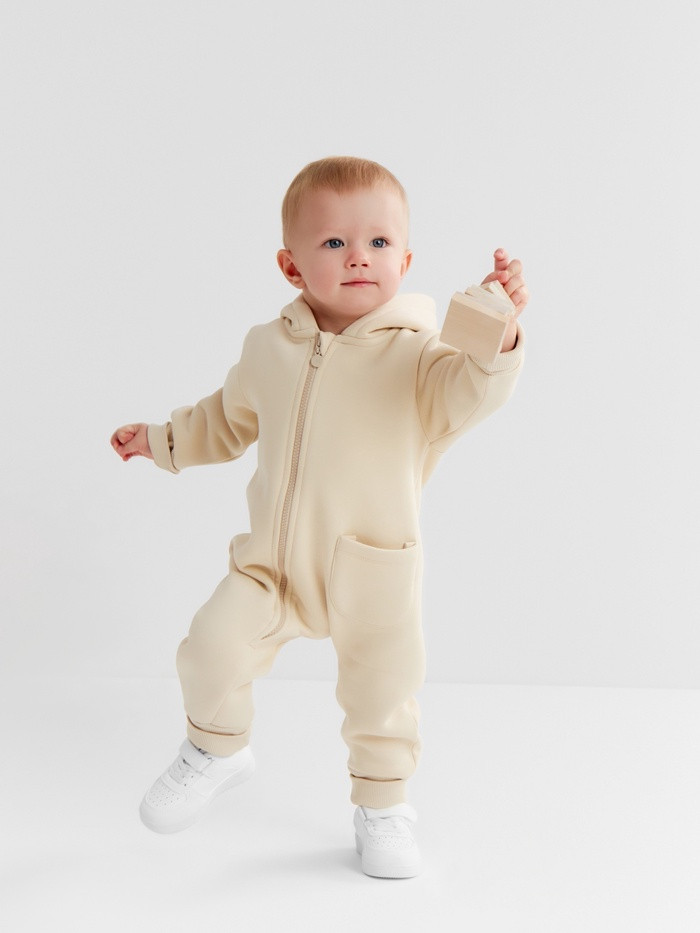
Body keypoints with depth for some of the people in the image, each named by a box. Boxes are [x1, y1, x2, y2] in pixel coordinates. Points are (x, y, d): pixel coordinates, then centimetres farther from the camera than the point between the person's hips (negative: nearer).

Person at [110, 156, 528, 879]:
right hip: (271, 562, 3)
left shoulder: (412, 355, -12)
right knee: (213, 648, -11)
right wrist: (161, 439, 22)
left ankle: (381, 807, 34)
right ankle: (216, 750, 20)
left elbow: (468, 394, -32)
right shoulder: (269, 348, 2)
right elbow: (230, 419, 21)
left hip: (372, 574, -2)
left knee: (381, 698, 6)